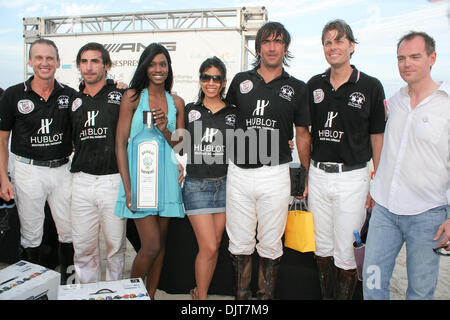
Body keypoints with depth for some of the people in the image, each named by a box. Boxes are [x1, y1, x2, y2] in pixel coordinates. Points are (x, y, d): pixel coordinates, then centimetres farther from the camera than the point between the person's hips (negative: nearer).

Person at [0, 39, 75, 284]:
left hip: (62, 170, 2)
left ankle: (67, 281, 30)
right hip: (28, 170, -1)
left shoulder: (69, 95, 3)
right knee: (31, 234, 9)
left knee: (69, 231, 9)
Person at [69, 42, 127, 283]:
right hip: (82, 181, 4)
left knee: (115, 244, 9)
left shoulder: (121, 95, 0)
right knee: (83, 247, 10)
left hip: (114, 180, -3)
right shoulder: (74, 100, 13)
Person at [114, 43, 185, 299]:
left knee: (160, 243, 11)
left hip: (167, 178, 4)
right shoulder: (133, 96, 0)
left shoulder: (177, 102, 10)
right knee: (152, 246, -7)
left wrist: (165, 130, -12)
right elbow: (121, 144, -4)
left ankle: (150, 294, 28)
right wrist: (128, 188, -12)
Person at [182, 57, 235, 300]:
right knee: (208, 247, -5)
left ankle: (200, 292, 31)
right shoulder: (189, 110, 2)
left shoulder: (233, 113, 4)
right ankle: (201, 297, 16)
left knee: (215, 244, 11)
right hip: (196, 185, -2)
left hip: (224, 184, 2)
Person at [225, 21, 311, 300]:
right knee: (240, 244, 10)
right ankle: (241, 296, 28)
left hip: (275, 175, -1)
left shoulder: (297, 88, 5)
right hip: (239, 173, 2)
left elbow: (303, 135, 8)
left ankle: (267, 296, 28)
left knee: (271, 246, 10)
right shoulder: (241, 81, 8)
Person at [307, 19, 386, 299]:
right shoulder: (314, 85, 7)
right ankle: (326, 297, 33)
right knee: (323, 247, 15)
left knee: (344, 252, 3)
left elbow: (378, 137, 0)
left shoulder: (371, 86, -4)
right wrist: (306, 172, 9)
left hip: (352, 177, -4)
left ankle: (345, 296, 24)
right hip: (318, 175, 4)